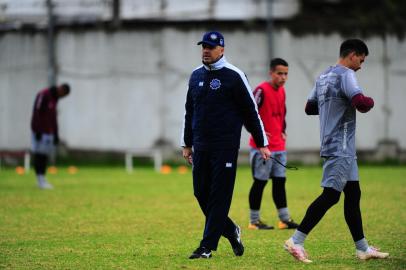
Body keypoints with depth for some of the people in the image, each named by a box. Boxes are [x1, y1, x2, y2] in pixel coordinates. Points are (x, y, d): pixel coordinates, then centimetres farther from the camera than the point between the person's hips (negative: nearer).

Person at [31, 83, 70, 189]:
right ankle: (40, 180, -10)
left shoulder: (54, 98, 15)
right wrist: (38, 131, -23)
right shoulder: (43, 94, -13)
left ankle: (43, 179, 6)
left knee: (45, 155, 5)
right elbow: (36, 112, -19)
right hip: (39, 131, -9)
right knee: (39, 154, -8)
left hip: (48, 131, 9)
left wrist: (56, 134, 16)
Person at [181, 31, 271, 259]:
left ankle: (207, 246, -5)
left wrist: (262, 143, -4)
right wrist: (187, 144, 20)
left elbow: (251, 111, -4)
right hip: (201, 147, 6)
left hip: (225, 147, -6)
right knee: (201, 193, 6)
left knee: (219, 196, -5)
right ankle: (231, 231, 25)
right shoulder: (196, 76, 12)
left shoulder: (234, 76, -6)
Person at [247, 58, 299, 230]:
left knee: (280, 182, 10)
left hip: (279, 147, 8)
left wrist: (283, 131, 14)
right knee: (260, 182, -2)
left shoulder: (282, 91, 12)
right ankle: (254, 221, 6)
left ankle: (285, 219, 13)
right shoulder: (262, 90, -14)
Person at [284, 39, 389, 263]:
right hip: (340, 147, -10)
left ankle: (362, 248, 15)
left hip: (343, 149, 10)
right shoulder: (345, 74, -12)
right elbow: (361, 103, -26)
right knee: (331, 194, -11)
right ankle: (296, 241, -12)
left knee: (353, 194, 12)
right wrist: (369, 101, -5)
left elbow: (309, 108, 24)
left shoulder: (323, 76, 16)